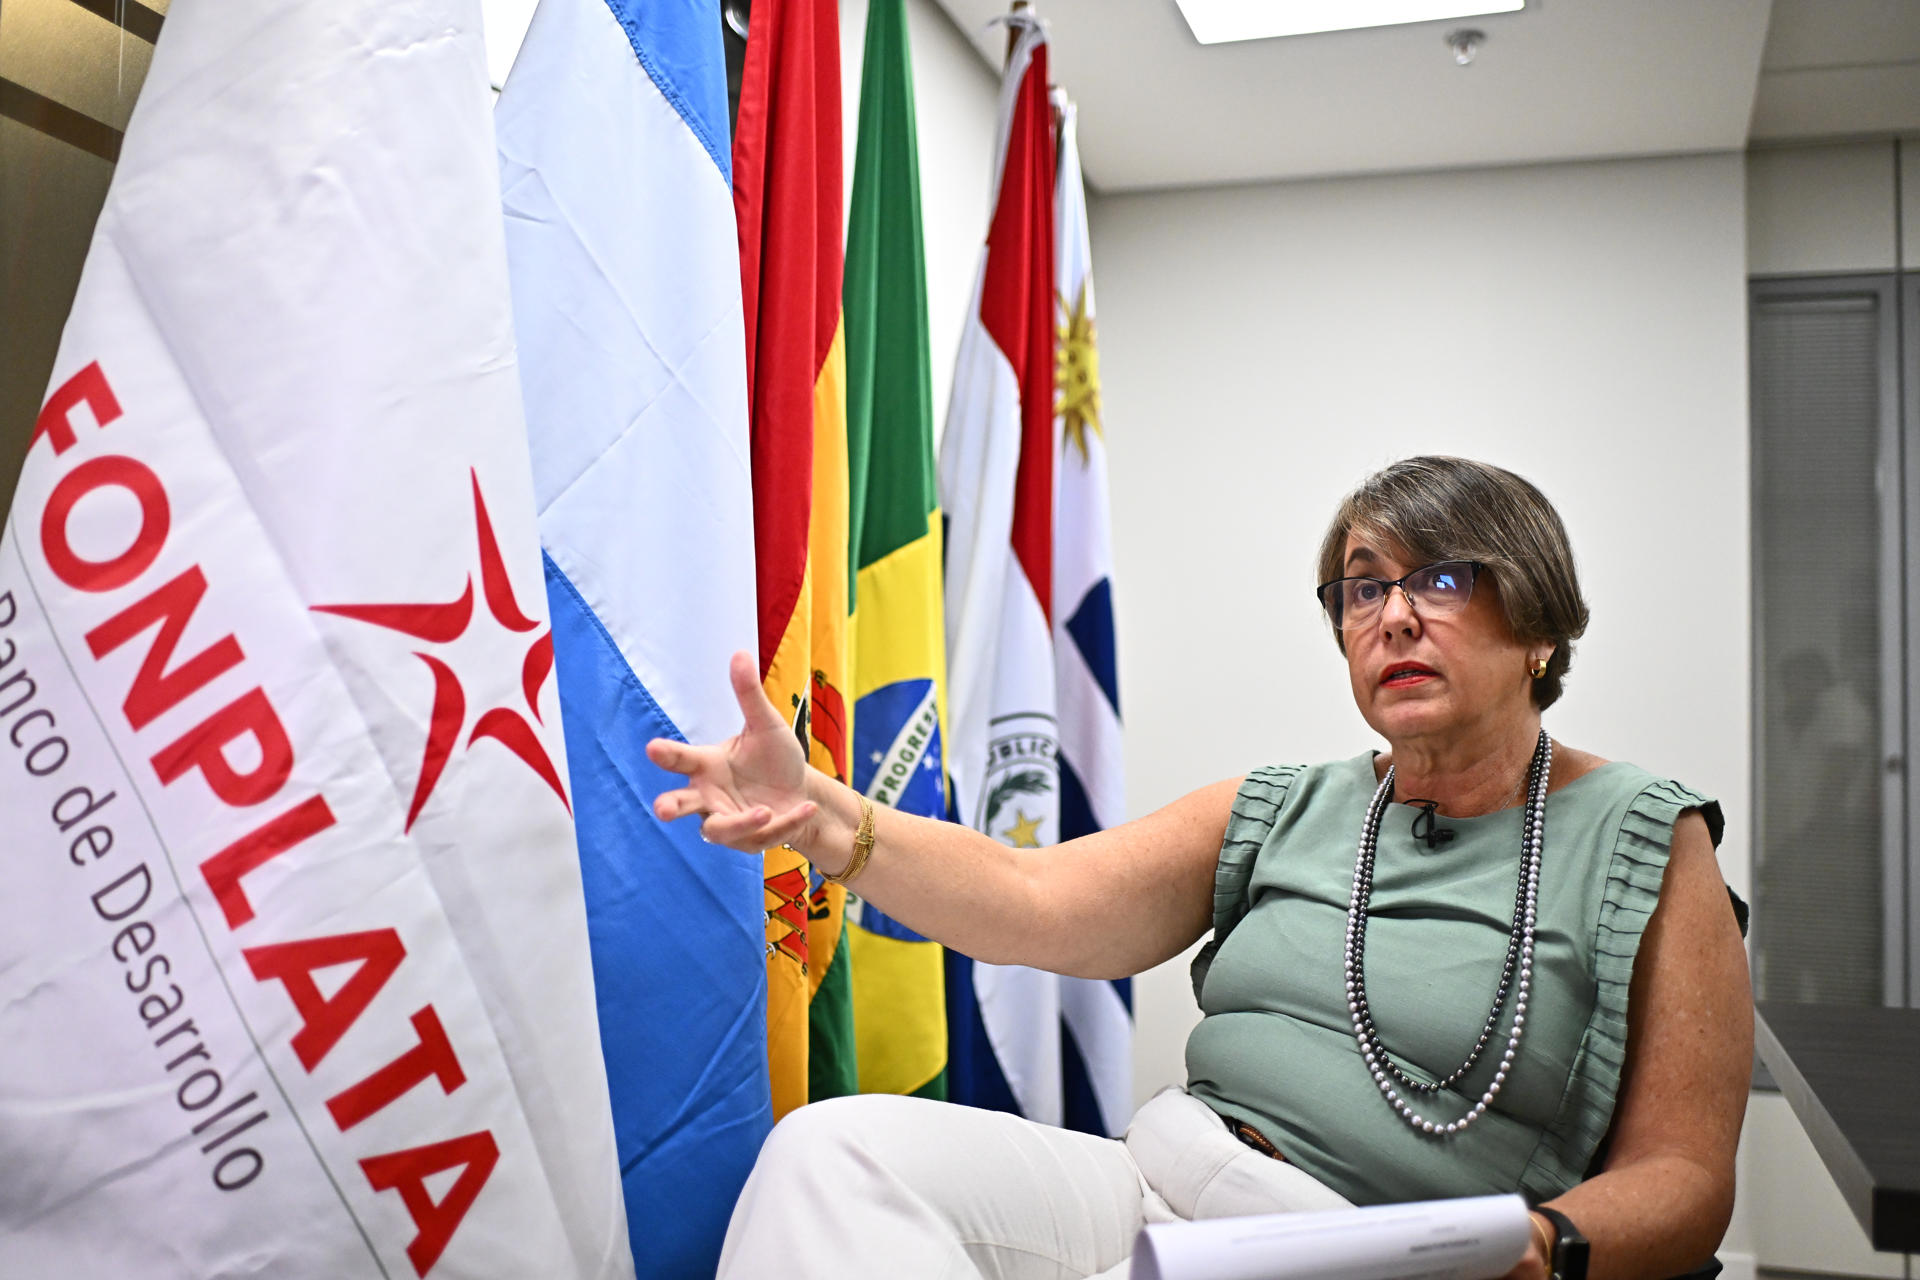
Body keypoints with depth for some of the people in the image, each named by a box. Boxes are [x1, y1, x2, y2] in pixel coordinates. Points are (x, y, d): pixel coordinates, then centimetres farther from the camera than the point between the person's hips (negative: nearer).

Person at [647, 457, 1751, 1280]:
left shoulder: (1647, 846, 3)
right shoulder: (1281, 812, 13)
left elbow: (1683, 1180, 1)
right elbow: (1033, 900, 0)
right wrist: (821, 815, -17)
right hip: (1150, 1180, 5)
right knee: (837, 1149, -19)